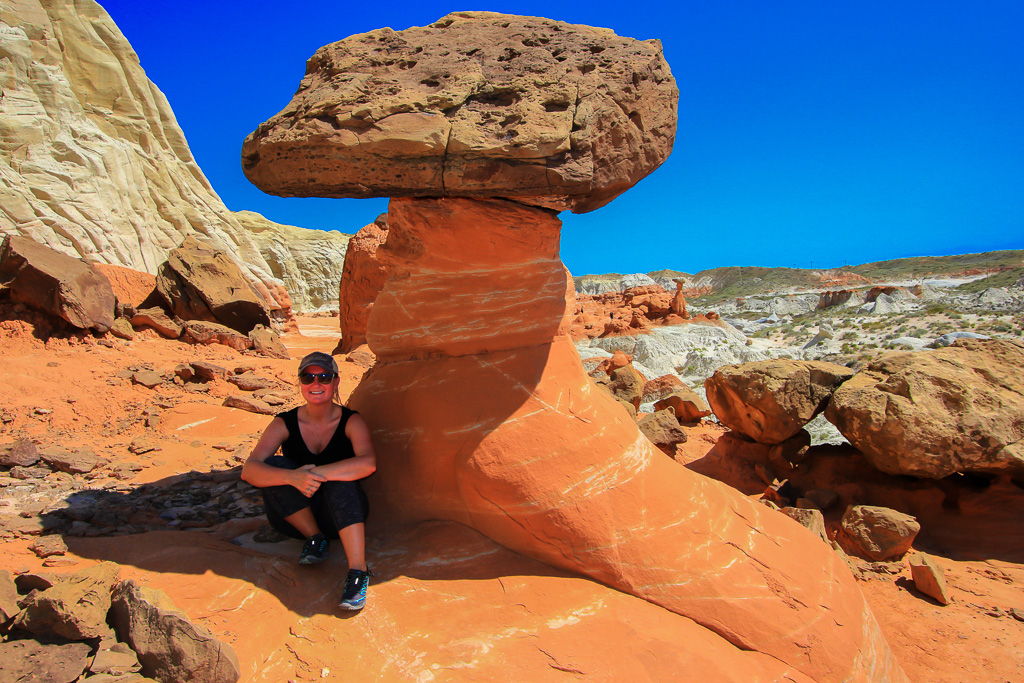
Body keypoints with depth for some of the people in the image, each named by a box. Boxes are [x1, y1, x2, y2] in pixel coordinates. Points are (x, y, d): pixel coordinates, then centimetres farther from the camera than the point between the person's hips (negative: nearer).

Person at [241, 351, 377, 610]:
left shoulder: (351, 422, -9)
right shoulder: (284, 423, -5)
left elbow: (367, 463, -28)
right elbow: (249, 470, -19)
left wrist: (317, 473, -38)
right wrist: (293, 477, -39)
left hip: (341, 514, -1)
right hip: (295, 517, 2)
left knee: (339, 479, -33)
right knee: (275, 465, -23)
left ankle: (358, 571, -38)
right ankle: (315, 538, -13)